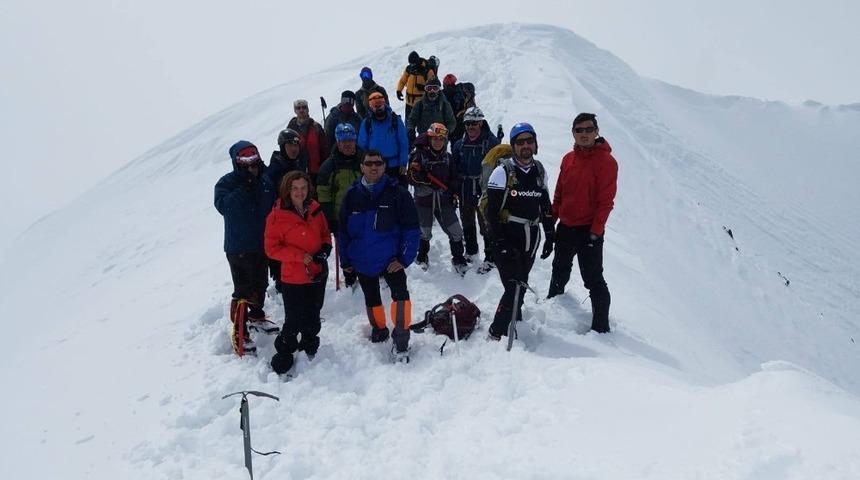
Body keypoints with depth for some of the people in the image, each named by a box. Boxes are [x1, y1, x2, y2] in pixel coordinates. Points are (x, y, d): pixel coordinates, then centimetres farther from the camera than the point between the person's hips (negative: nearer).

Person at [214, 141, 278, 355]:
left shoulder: (265, 181, 2)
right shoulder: (227, 183, -11)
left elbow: (275, 205, 11)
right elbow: (223, 206, -30)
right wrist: (243, 187, -32)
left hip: (262, 244, 6)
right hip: (238, 247, -5)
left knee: (260, 284, 22)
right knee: (243, 290, -5)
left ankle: (256, 314, 46)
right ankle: (239, 333, 6)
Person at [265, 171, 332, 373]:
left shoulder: (314, 209, 0)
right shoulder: (277, 216, -16)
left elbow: (325, 233, 13)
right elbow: (272, 248, -14)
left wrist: (325, 248, -7)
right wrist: (300, 256, -21)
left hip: (318, 274, 5)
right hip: (293, 278, -5)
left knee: (313, 317, 22)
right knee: (294, 321, 0)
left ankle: (310, 347, 46)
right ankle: (284, 354, 24)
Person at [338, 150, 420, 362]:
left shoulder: (397, 193, -8)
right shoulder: (352, 195, -1)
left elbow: (411, 229, -6)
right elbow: (342, 231, 7)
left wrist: (404, 258, -12)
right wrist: (346, 263, 6)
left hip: (391, 259, -3)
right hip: (362, 261, 3)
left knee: (400, 293, -21)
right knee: (372, 299, 18)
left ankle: (401, 342, -11)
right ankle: (379, 330, 43)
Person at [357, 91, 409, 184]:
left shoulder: (396, 120, -5)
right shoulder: (366, 123, -2)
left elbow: (404, 144, -3)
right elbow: (362, 145, 3)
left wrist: (403, 164, -6)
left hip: (395, 166, -1)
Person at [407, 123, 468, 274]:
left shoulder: (447, 157, 7)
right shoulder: (420, 155, -6)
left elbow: (455, 178, 12)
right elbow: (413, 177, -9)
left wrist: (454, 194, 2)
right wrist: (428, 181, -24)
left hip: (444, 200, 3)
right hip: (424, 200, -3)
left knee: (455, 231, -1)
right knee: (424, 233, 13)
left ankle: (458, 259, 17)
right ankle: (422, 257, 38)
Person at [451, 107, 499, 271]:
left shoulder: (491, 141, -8)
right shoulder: (460, 144, 6)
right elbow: (454, 167, 12)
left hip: (485, 189, -5)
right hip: (465, 190, 6)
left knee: (485, 223, -2)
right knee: (467, 221, 18)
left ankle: (490, 257, 10)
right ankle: (471, 251, 38)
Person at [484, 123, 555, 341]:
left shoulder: (540, 171, 9)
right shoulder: (503, 171, -8)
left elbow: (546, 205, 18)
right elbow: (492, 210, -11)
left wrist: (549, 235, 15)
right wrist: (501, 242, -16)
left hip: (531, 240, 6)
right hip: (507, 240, -5)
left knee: (520, 285, 14)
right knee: (515, 287, -13)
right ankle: (495, 335, -3)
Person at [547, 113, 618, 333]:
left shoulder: (606, 161, -13)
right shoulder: (568, 159, 6)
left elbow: (606, 200, -15)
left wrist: (595, 231, -18)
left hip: (588, 231, -7)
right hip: (565, 228, 7)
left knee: (593, 279, -2)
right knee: (560, 271, 26)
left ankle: (600, 325, 7)